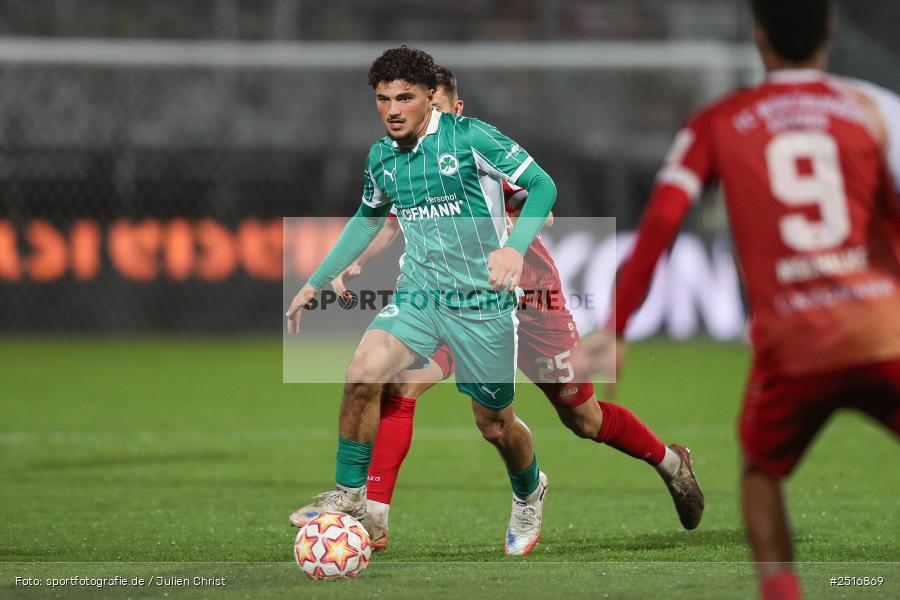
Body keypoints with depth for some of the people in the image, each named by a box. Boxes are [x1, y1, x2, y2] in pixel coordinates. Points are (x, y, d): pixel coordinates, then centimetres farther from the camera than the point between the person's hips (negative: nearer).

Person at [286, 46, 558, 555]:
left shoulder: (469, 137, -14)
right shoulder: (381, 158, 4)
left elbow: (542, 186, -13)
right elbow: (369, 218, 23)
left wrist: (515, 247, -29)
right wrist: (317, 282, 24)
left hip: (483, 301, -4)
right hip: (418, 296, 4)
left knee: (495, 424, 8)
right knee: (362, 375, -21)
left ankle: (530, 494, 40)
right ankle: (349, 495, -8)